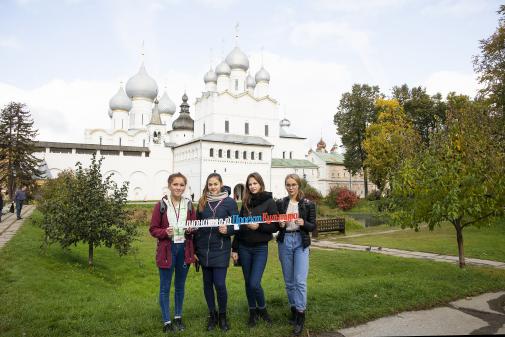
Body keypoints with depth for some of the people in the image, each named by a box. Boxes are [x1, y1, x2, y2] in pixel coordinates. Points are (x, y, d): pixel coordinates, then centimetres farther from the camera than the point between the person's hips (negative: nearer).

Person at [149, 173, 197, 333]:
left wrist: (191, 230, -11)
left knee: (180, 286, 16)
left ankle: (178, 317, 32)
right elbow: (153, 229, -4)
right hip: (167, 250, -3)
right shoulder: (161, 205, -7)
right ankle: (167, 322, 20)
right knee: (165, 287, 6)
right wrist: (165, 232, -22)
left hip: (184, 249, 3)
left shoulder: (189, 205, 2)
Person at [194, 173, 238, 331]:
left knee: (219, 284, -4)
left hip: (220, 249, -3)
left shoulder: (229, 202, -3)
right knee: (207, 283, 11)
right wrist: (195, 249, 9)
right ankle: (212, 315, 28)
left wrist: (228, 229, -23)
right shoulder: (202, 202, 6)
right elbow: (197, 226, 10)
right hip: (203, 249, 3)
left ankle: (223, 315, 19)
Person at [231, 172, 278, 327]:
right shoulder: (246, 203, 7)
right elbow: (239, 226, 9)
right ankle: (253, 312, 29)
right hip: (244, 248, 4)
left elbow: (275, 226, -7)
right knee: (248, 282, 11)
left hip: (260, 248, -4)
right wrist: (234, 249, 6)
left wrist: (259, 226, -21)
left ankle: (262, 309, 19)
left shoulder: (269, 202, -5)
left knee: (254, 283, -8)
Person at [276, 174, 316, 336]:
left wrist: (303, 223, -19)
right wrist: (280, 224, -13)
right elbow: (275, 225, 9)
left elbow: (313, 226, 0)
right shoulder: (280, 203, 4)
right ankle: (294, 309, 28)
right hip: (284, 242, 3)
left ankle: (300, 315, 3)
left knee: (300, 280, -9)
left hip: (301, 243, -2)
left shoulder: (308, 204, -2)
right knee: (289, 281, 11)